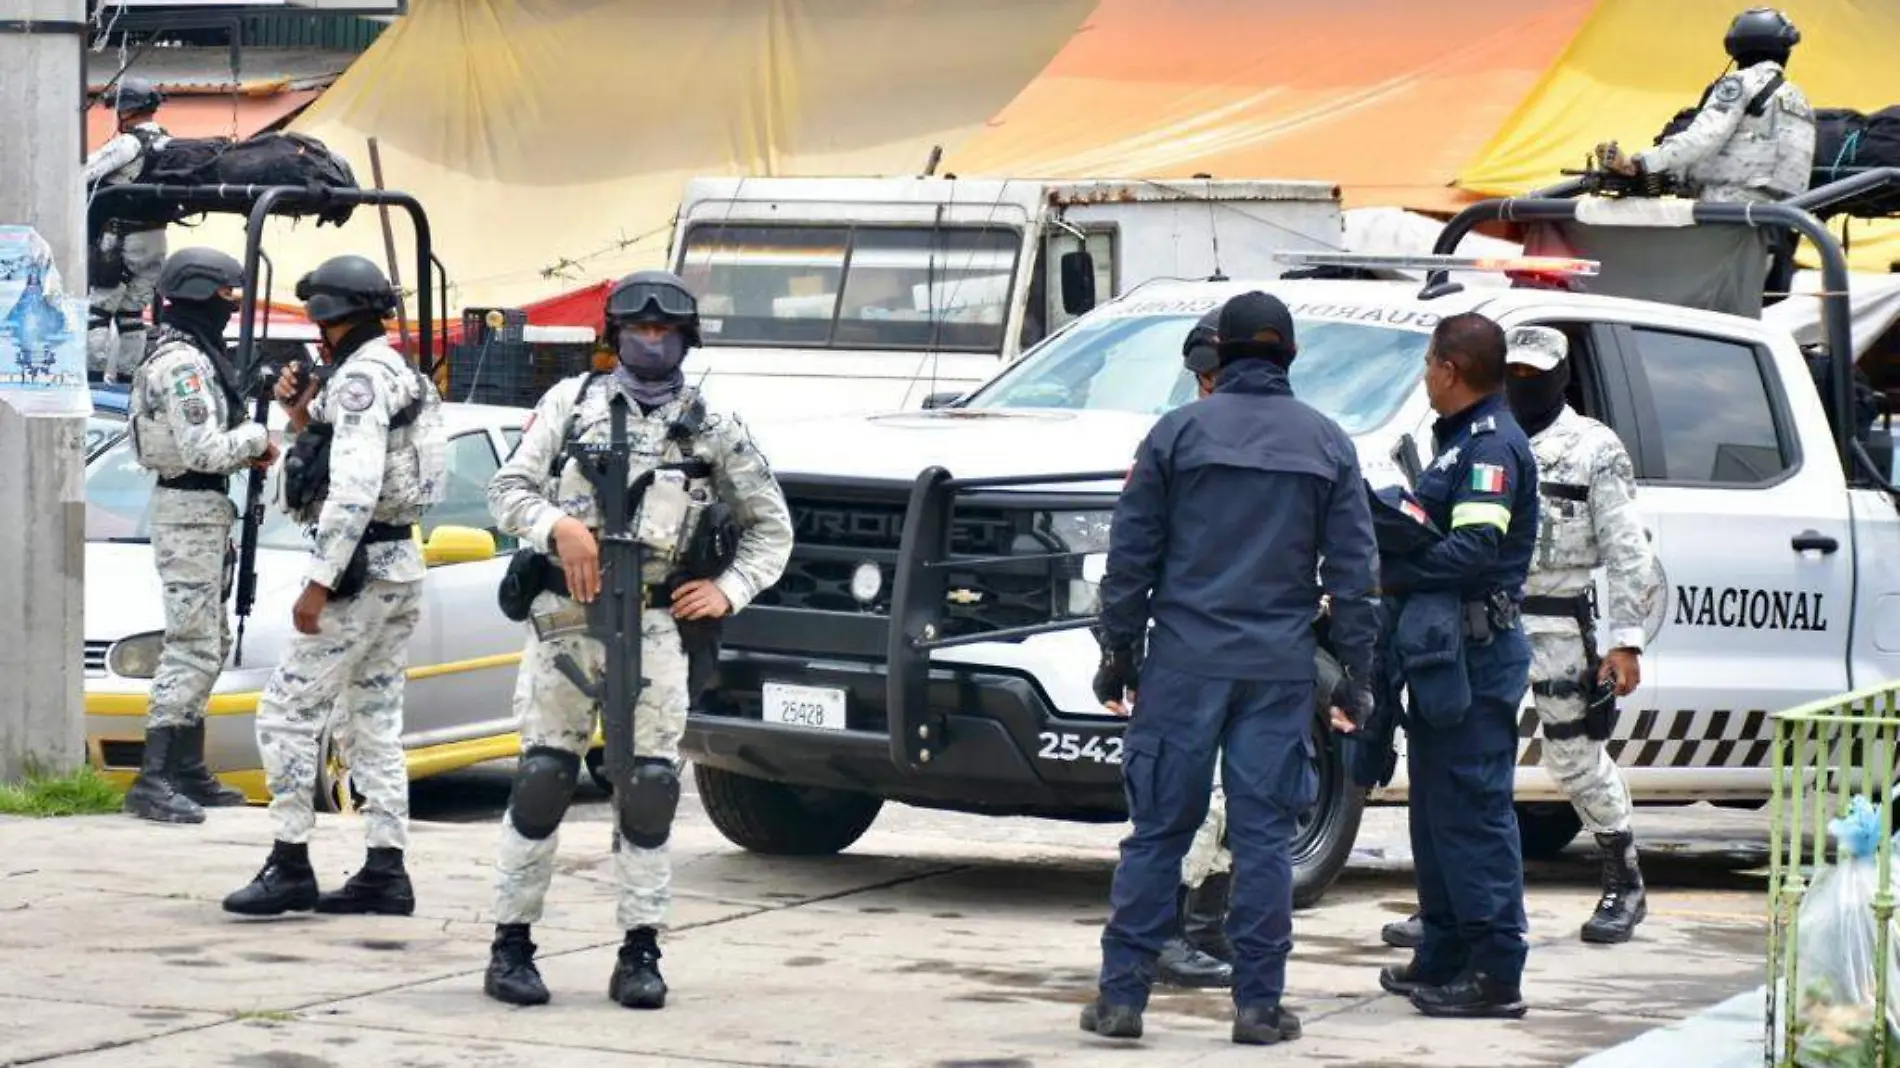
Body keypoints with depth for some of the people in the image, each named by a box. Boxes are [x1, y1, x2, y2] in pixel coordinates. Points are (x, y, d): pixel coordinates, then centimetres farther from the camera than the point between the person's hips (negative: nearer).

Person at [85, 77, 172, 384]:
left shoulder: (127, 145, -17)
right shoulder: (170, 145, 3)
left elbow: (84, 172, -15)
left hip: (120, 240, -7)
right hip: (154, 240, 7)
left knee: (98, 309, -1)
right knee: (132, 312, 15)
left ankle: (95, 373, -4)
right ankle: (125, 374, 18)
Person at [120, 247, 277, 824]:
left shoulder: (196, 357, 15)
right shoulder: (182, 364, -18)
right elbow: (203, 451, -24)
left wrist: (247, 449, 5)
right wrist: (254, 439, -9)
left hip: (204, 509, 11)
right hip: (190, 511, -11)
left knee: (210, 644, 16)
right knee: (193, 647, -13)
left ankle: (188, 771, 22)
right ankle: (154, 781, -16)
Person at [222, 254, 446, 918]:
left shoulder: (360, 379, -14)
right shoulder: (399, 376, 17)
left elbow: (354, 490, -24)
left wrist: (319, 583, -24)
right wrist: (302, 417, 12)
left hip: (359, 565, -10)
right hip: (401, 567, 10)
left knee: (289, 713, -7)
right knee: (375, 724, 11)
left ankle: (290, 865, -8)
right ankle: (386, 871, 11)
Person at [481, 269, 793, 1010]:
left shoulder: (712, 428, 10)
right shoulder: (572, 402, 9)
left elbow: (771, 525, 16)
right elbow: (508, 489, 5)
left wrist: (729, 591, 2)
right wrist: (558, 525, -14)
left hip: (654, 624, 1)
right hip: (565, 616, -1)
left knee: (650, 785, -4)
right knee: (542, 779, -3)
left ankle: (641, 952, 1)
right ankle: (511, 945, 2)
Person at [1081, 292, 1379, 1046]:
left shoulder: (1178, 432, 0)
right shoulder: (1327, 445, 6)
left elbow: (1132, 556, 0)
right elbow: (1352, 570, 6)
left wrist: (1119, 652, 8)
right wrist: (1356, 672, 11)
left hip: (1185, 665, -1)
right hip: (1281, 671, 1)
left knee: (1157, 833, 2)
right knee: (1263, 837, 3)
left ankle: (1122, 995, 1)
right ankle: (1258, 1004, 3)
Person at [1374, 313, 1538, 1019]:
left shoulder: (1494, 445, -13)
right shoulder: (1459, 438, 19)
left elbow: (1473, 550, -23)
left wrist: (1389, 575, -17)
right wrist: (1392, 556, 4)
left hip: (1478, 651, -11)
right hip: (1442, 646, 11)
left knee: (1474, 809, -9)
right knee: (1435, 806, 16)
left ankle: (1496, 973, -9)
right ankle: (1444, 956, 25)